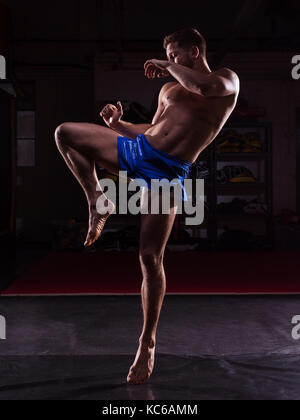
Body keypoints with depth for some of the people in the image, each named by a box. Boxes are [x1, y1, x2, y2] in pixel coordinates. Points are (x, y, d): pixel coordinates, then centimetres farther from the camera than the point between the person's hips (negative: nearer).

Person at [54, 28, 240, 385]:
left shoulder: (227, 79, 4)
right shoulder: (169, 89, 24)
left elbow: (205, 86, -21)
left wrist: (167, 66, -7)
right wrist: (118, 124, 12)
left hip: (168, 171, -7)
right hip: (136, 150, 7)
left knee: (151, 258, -9)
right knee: (65, 133, 3)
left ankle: (147, 343, 5)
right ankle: (98, 203, 5)